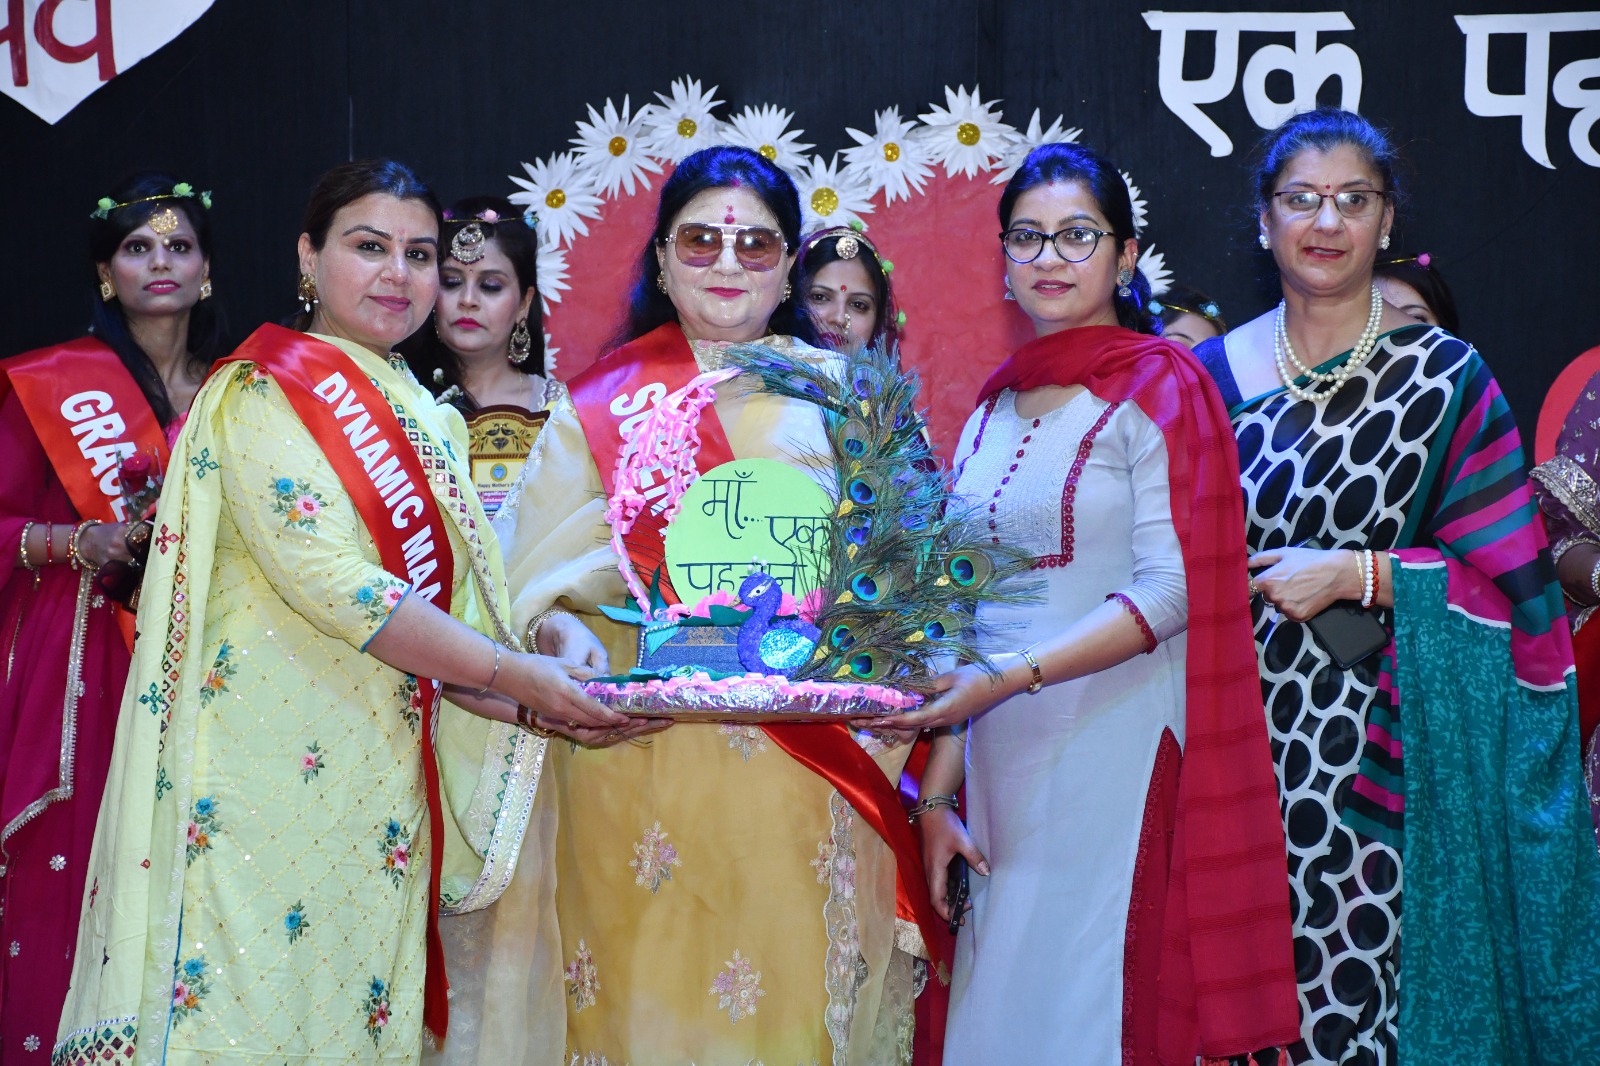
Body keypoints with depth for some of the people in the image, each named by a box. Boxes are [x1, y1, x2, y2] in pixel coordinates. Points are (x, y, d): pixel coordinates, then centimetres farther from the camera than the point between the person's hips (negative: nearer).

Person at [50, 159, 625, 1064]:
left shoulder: (430, 422, 17)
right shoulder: (259, 394, -6)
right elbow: (325, 576, -18)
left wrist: (528, 697, -3)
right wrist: (511, 674, -18)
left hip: (380, 779, 7)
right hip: (264, 773, -7)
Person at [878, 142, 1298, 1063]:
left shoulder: (1160, 385, -2)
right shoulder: (995, 410, 15)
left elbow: (1170, 591, -12)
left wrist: (1010, 677, -21)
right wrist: (937, 794, 7)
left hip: (1115, 763, -5)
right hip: (1000, 768, 6)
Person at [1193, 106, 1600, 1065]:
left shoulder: (1444, 376, -1)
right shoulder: (1212, 373, 7)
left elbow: (1512, 581, -5)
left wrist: (1357, 573, -14)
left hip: (1383, 754, -2)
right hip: (1240, 740, 3)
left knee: (1361, 980, 0)